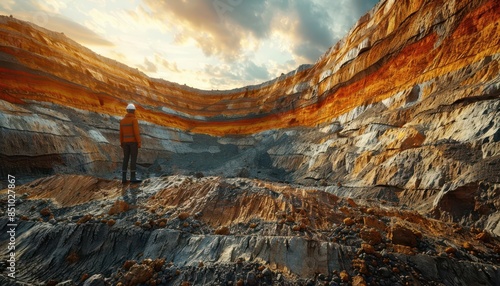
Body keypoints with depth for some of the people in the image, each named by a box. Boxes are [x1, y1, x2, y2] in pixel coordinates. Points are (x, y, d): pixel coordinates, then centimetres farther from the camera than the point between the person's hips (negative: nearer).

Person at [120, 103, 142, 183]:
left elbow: (121, 133, 11)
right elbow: (136, 132, -17)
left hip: (126, 142, 6)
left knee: (126, 159, 8)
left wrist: (122, 143, 17)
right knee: (133, 159, -5)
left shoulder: (122, 120, 10)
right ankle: (133, 177, -5)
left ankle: (124, 178, 6)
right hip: (133, 141, -6)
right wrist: (139, 143, -15)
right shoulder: (134, 119, -11)